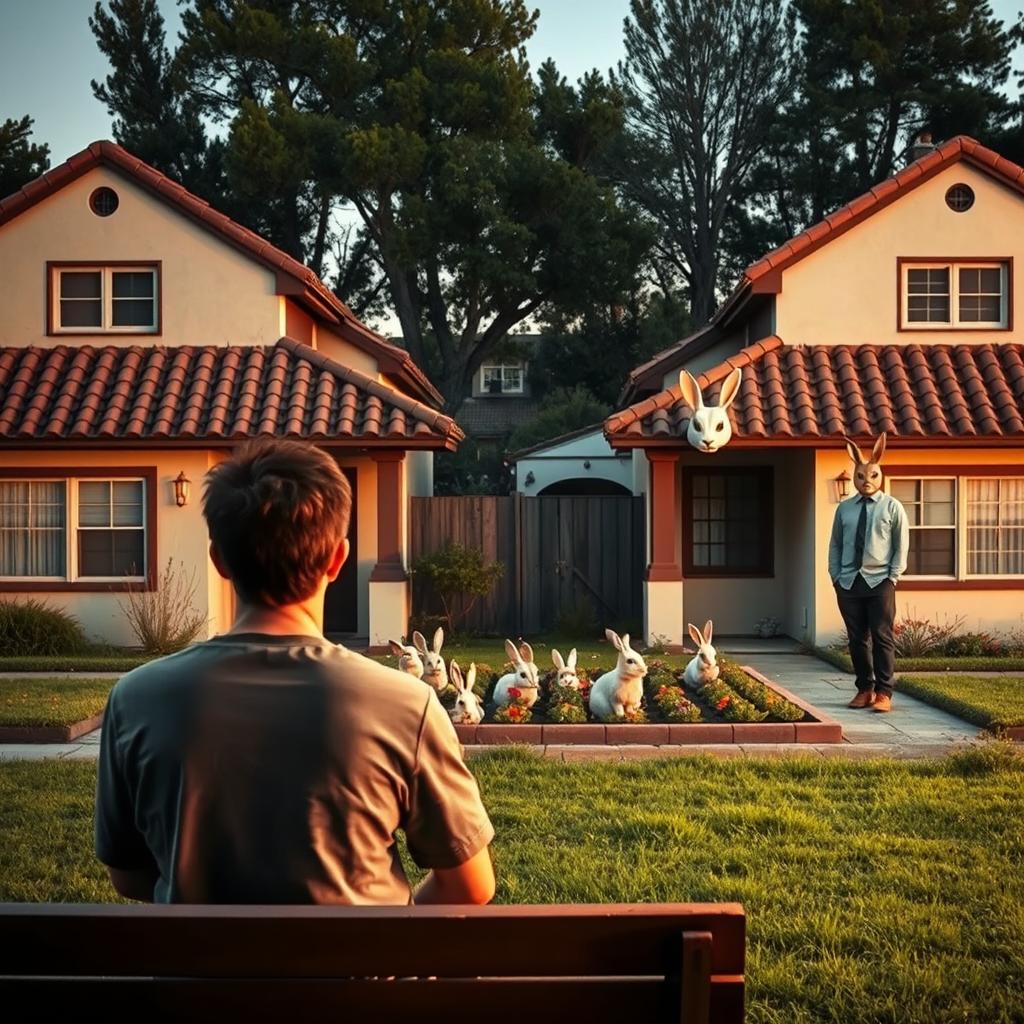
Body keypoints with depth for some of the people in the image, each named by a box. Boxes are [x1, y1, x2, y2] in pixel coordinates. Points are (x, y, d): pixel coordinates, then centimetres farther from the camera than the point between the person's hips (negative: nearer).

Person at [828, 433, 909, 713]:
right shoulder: (844, 508, 8)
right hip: (848, 582, 3)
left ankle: (883, 693, 4)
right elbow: (835, 545, 12)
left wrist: (893, 577, -6)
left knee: (882, 638, -2)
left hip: (879, 582, -3)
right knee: (857, 639, 8)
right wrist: (836, 575, 3)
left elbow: (902, 545, 1)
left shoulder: (892, 507, 2)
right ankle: (865, 689, 17)